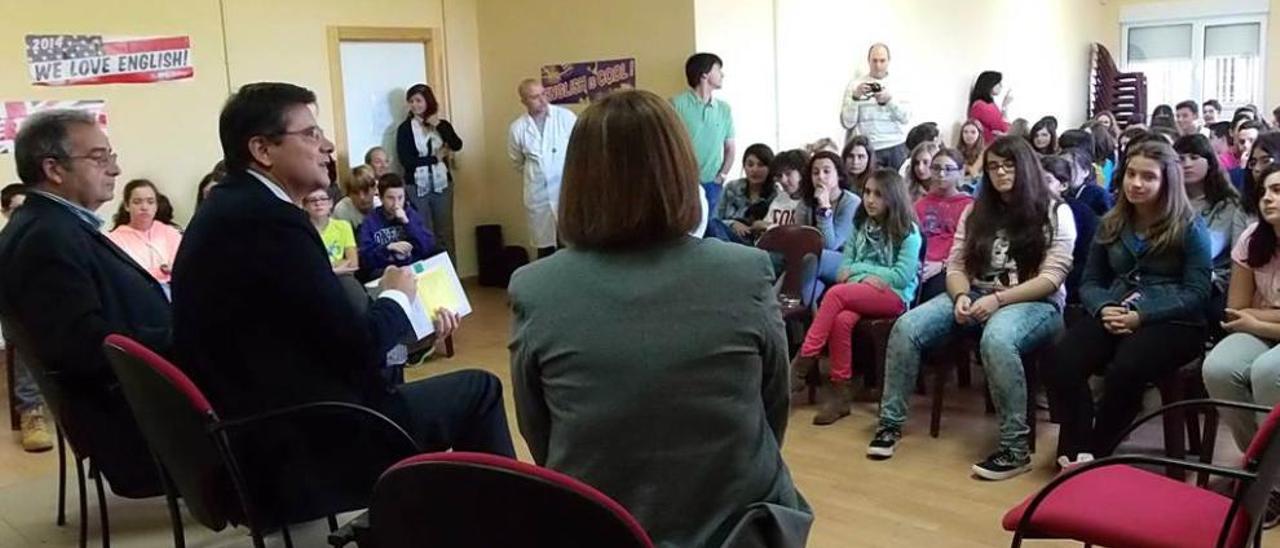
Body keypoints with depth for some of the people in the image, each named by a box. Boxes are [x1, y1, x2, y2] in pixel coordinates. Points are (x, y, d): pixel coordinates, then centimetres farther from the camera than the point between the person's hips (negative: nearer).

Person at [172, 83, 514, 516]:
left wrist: (414, 329, 11)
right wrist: (396, 297, -1)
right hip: (300, 450, -10)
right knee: (479, 389, 3)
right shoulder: (271, 220, -22)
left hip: (247, 439, 10)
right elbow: (359, 349, -20)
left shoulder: (225, 210, 8)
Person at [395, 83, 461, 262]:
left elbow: (457, 145, -11)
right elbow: (405, 160, -12)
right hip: (417, 187, -2)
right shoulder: (405, 128, -2)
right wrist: (435, 157, -8)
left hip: (442, 185, 2)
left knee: (446, 234, 6)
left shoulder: (442, 125, 6)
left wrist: (438, 125, -14)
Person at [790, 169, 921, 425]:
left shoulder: (908, 232, -1)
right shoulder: (860, 226, 15)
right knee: (842, 320, -32)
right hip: (860, 292, 4)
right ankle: (840, 392, -27)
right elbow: (844, 267, 12)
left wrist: (860, 268, -5)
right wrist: (866, 276, -10)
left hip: (894, 297, -4)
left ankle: (803, 363, -27)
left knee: (836, 293, -31)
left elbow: (902, 276, -10)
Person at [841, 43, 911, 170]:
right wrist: (855, 97, -16)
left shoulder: (898, 84, 9)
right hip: (867, 149, -2)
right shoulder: (855, 84, 4)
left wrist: (889, 100, -16)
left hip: (896, 148, 2)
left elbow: (906, 117, -1)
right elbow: (847, 123, -3)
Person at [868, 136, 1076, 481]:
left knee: (996, 339, -40)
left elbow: (1052, 278, -9)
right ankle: (891, 422, -6)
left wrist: (998, 299, -21)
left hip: (1035, 303, -5)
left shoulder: (1055, 213, 0)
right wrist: (961, 296, -14)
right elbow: (956, 265, 9)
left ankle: (1015, 448, -30)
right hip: (975, 298, 5)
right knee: (907, 327, -19)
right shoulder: (976, 211, 14)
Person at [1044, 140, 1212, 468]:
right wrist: (1103, 309, -11)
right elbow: (1090, 281, 14)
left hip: (1172, 321, -4)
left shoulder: (1189, 227, 3)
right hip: (1114, 315, 4)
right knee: (1061, 362, -28)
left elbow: (1196, 293, -5)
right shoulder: (1112, 225, 16)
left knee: (1124, 370, -36)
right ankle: (1076, 451, -22)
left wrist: (1141, 316, -19)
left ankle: (1097, 452, -17)